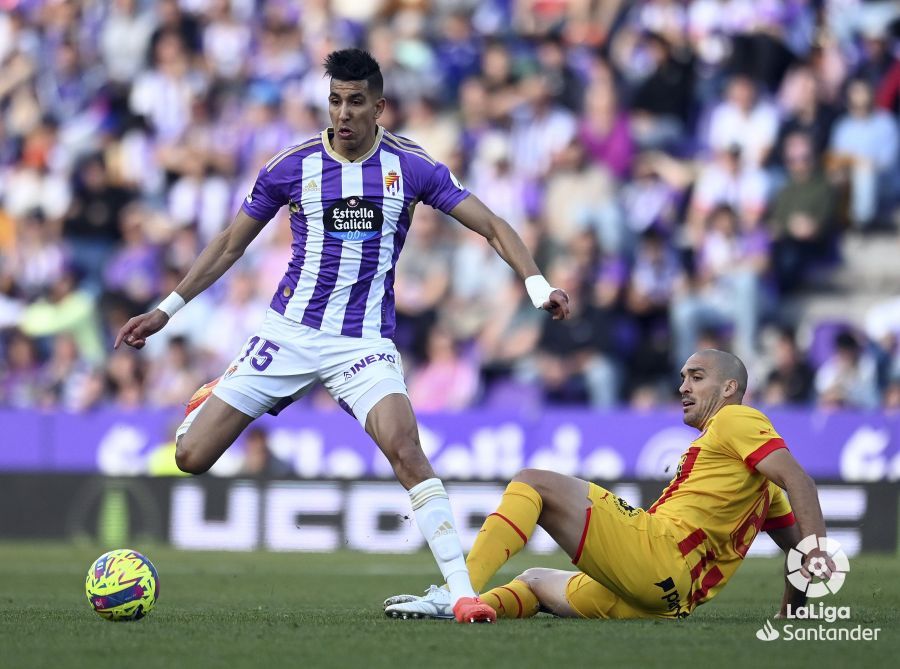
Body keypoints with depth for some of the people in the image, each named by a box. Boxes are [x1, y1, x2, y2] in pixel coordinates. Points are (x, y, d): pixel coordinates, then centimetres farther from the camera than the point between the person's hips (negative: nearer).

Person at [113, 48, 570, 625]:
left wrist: (537, 285, -15)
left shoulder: (412, 167, -2)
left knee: (404, 447, -29)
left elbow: (491, 225, 1)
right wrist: (166, 310, 10)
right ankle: (210, 401, 36)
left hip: (365, 340, -1)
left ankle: (462, 591, -28)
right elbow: (231, 245, 11)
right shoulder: (293, 167, 0)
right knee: (191, 457, -4)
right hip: (290, 332, 2)